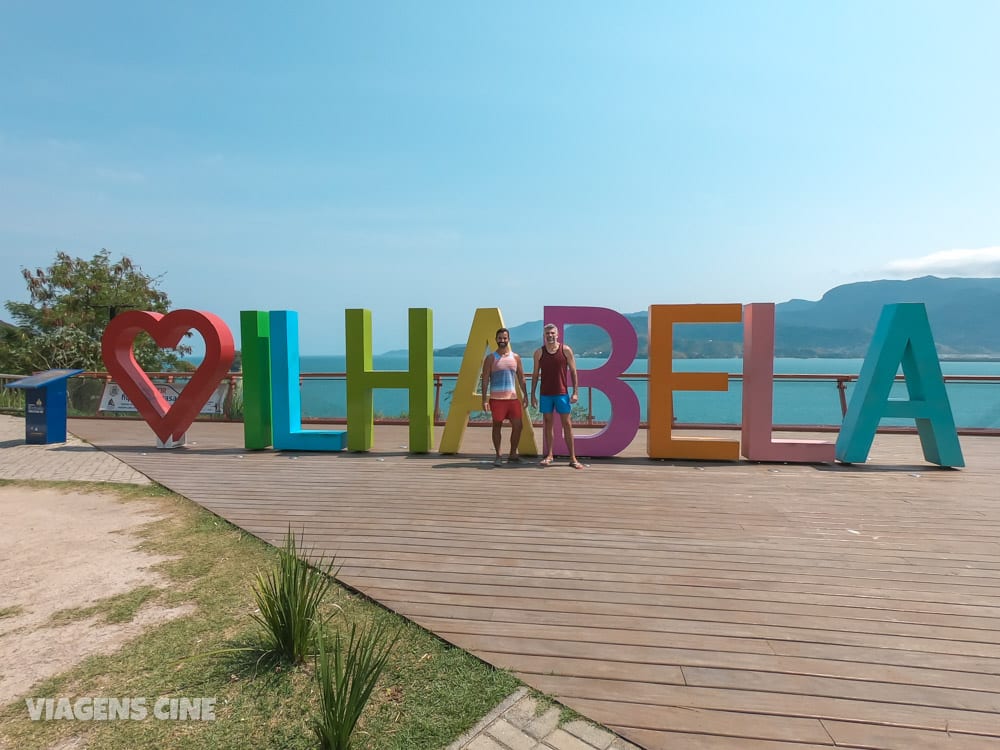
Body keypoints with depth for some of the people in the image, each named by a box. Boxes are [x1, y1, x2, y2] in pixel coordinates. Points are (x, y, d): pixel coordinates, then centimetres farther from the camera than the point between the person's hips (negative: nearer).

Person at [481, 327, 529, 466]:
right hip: (497, 398, -3)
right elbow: (485, 379, -2)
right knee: (497, 426, 3)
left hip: (513, 397, 3)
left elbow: (521, 378, 14)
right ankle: (498, 456, 13)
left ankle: (513, 455, 15)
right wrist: (484, 399, -9)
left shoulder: (515, 357, 11)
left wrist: (525, 395, 7)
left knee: (518, 425, 1)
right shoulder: (491, 358, 1)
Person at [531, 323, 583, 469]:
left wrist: (575, 392, -6)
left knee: (567, 424, 1)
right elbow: (535, 374, 8)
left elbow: (573, 372, 0)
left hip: (562, 393, -2)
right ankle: (549, 456, 17)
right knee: (548, 424, 7)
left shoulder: (566, 350, -1)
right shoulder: (539, 352, 4)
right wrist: (532, 394, 4)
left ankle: (572, 458, 6)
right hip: (545, 394, 2)